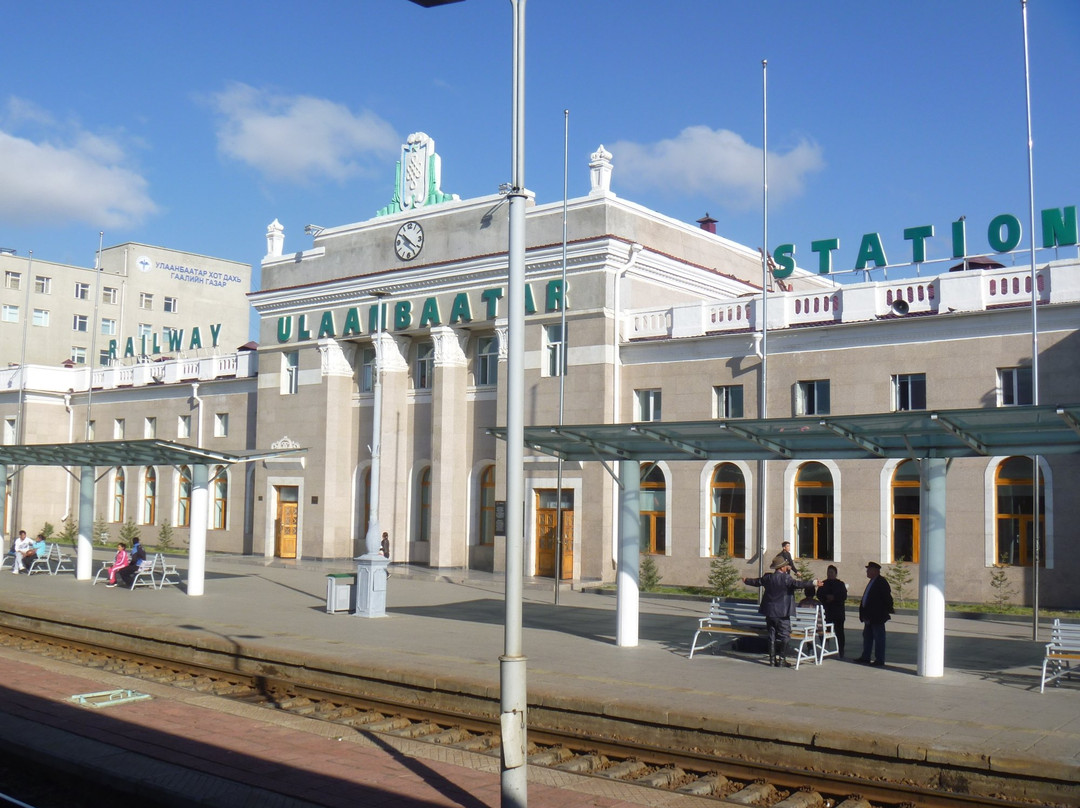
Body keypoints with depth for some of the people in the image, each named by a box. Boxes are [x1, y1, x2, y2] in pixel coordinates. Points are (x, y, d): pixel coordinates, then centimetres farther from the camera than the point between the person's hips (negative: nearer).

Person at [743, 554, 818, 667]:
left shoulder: (768, 577, 5)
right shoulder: (786, 578, -13)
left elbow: (757, 582, 21)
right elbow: (797, 584, -25)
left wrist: (746, 581, 41)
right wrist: (813, 583, -25)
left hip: (769, 612, 6)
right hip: (782, 612, -6)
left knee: (772, 636, 11)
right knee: (783, 636, 2)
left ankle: (772, 659, 14)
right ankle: (781, 660, 0)